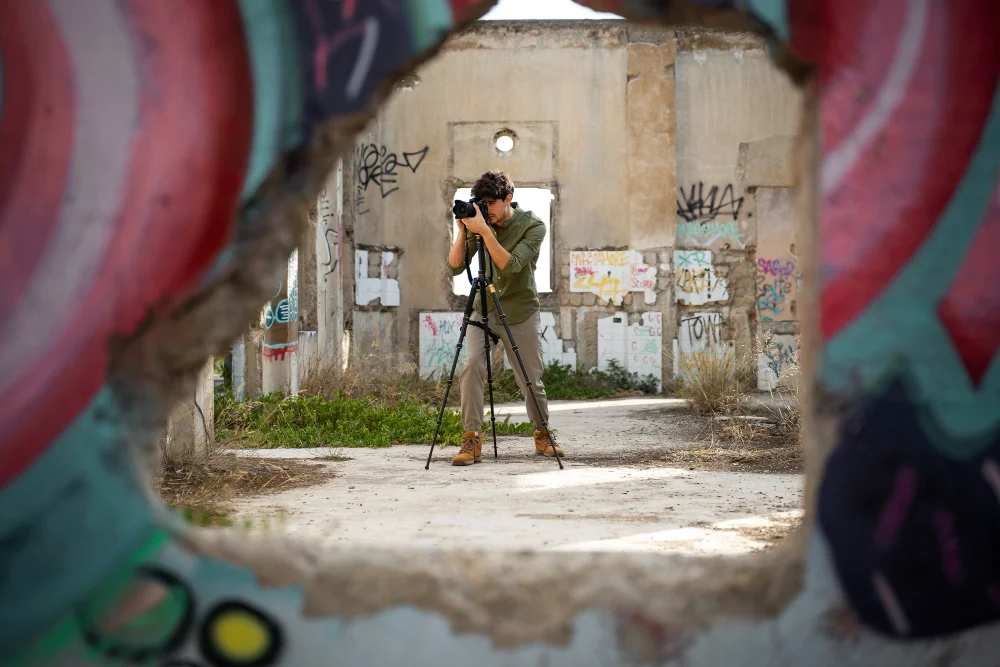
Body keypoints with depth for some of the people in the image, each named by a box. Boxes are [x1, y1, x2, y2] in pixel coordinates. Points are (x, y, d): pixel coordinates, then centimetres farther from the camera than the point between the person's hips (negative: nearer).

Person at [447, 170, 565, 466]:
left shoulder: (532, 225, -12)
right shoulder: (479, 224, -2)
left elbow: (511, 265, -26)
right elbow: (455, 267, -5)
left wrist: (485, 231, -34)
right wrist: (463, 231, -18)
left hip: (520, 313, -2)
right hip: (483, 310, 2)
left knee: (531, 380, 3)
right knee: (471, 366, -19)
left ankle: (542, 435, 28)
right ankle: (472, 441, -15)